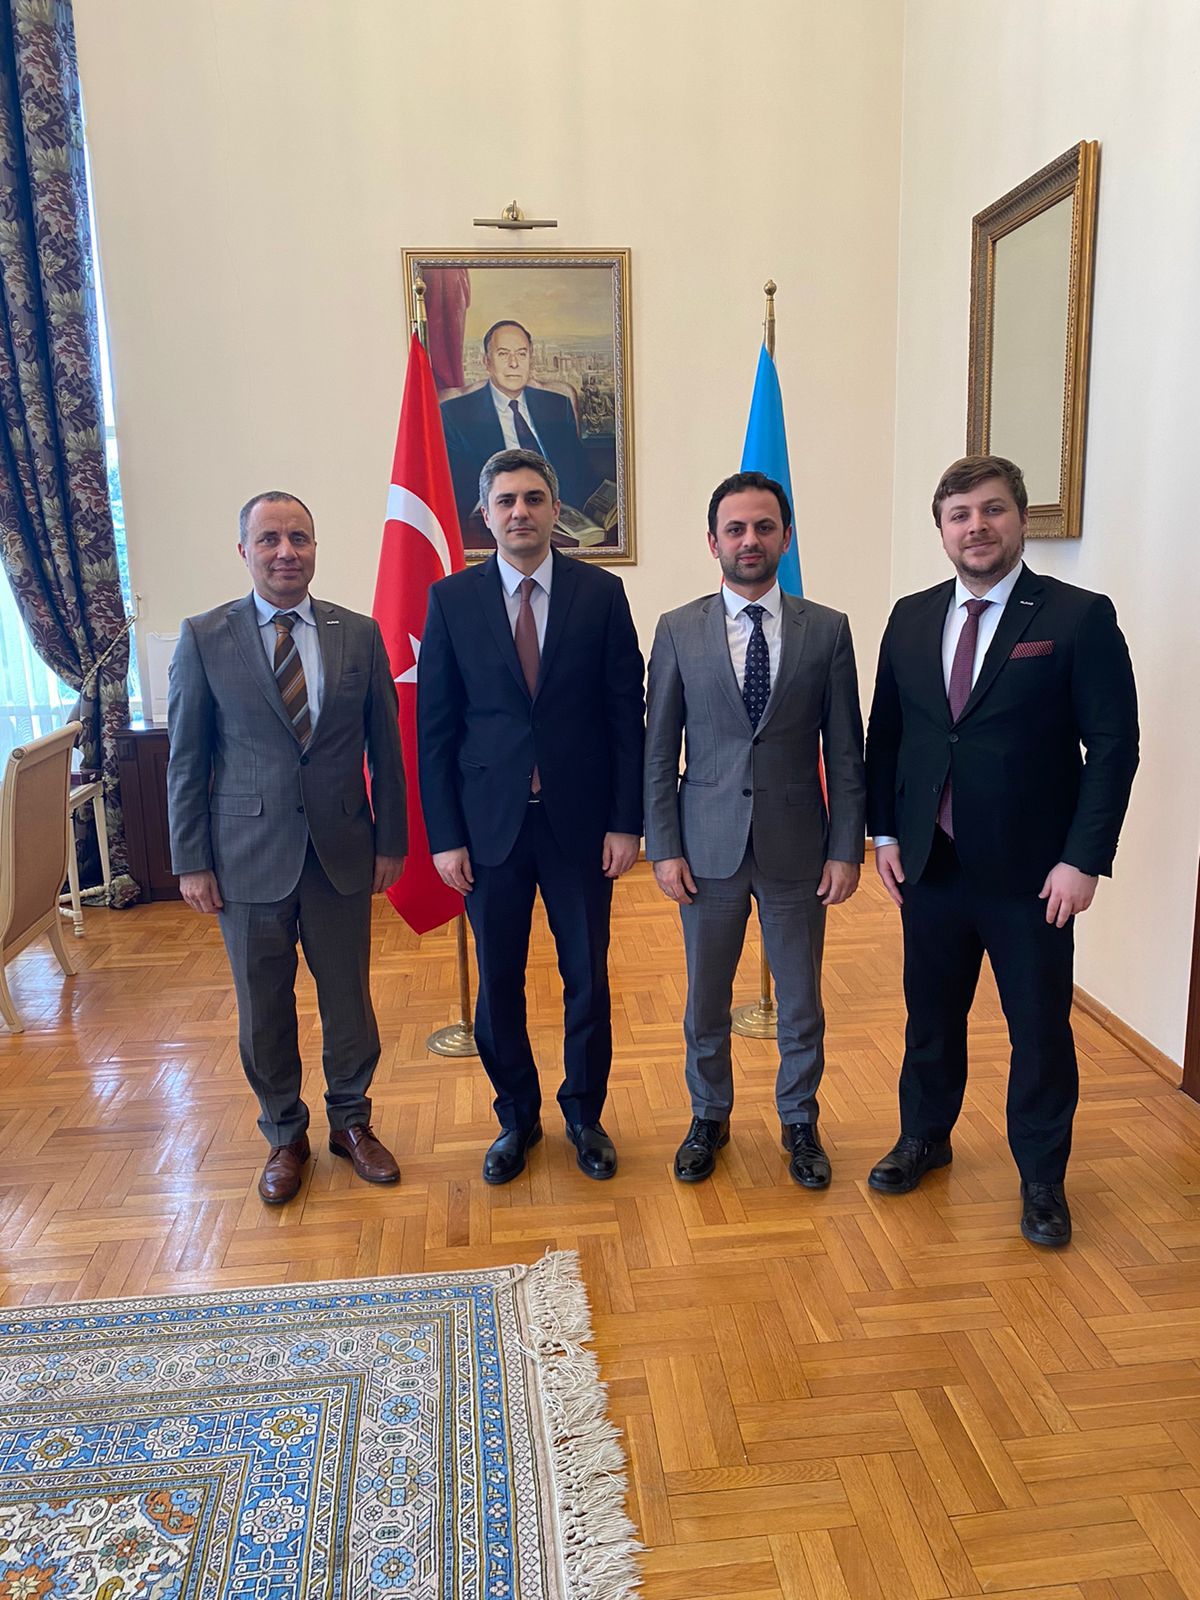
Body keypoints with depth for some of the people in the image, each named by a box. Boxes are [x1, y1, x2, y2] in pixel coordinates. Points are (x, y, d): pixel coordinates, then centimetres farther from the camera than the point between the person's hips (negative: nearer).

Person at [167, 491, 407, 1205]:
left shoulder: (360, 634, 1)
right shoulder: (203, 638, -3)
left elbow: (386, 746, 4)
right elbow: (185, 760, -1)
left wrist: (391, 842, 3)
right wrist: (191, 862, -2)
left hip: (342, 852, 1)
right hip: (249, 857, -1)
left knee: (349, 999, 12)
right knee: (264, 1010, 12)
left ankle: (351, 1121, 35)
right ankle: (285, 1136, 34)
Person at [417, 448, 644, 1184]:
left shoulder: (602, 592, -1)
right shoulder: (452, 599, 0)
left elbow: (626, 714, -1)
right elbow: (435, 727, 0)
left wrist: (626, 821, -5)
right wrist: (445, 835, -4)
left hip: (581, 820, 0)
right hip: (490, 821, 1)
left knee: (588, 978, 11)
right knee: (499, 984, 11)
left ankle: (585, 1114, 33)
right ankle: (517, 1118, 32)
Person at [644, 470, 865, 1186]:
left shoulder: (828, 630, 0)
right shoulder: (678, 630, 0)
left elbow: (845, 751, 0)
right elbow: (659, 751, 0)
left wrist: (847, 849, -4)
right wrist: (664, 847, -4)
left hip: (797, 847, 0)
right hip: (709, 846, 0)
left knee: (801, 1001, 13)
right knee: (706, 1000, 14)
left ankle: (799, 1120, 35)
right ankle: (710, 1117, 36)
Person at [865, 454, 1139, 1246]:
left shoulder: (1080, 617, -7)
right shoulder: (910, 617, 5)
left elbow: (1114, 745, -9)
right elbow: (885, 733, 10)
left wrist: (1084, 858, -14)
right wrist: (885, 832, 4)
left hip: (1032, 872, -3)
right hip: (928, 863, 4)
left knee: (1040, 1029, 10)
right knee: (931, 1015, 18)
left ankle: (1043, 1177, 30)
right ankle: (924, 1137, 40)